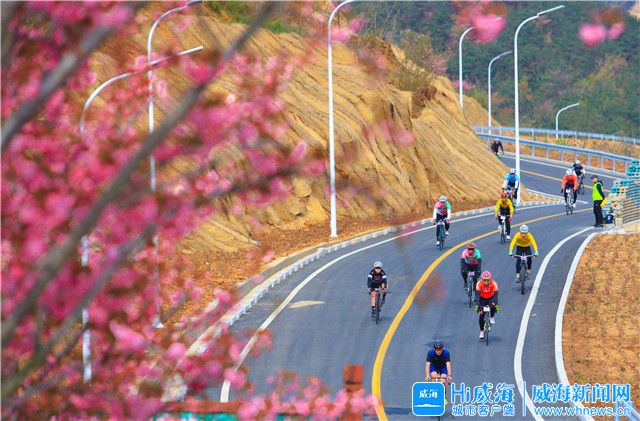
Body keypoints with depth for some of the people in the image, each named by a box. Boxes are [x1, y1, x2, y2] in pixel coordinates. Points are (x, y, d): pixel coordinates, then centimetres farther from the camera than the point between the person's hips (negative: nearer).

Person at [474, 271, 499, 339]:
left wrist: (496, 304, -46)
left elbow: (496, 294, -33)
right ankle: (481, 331, 3)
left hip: (491, 298, 0)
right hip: (482, 298, 0)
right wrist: (477, 305, -43)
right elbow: (477, 295, -32)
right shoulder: (479, 283, -27)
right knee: (481, 315, -11)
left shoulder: (493, 283, -27)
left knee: (493, 306, -33)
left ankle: (491, 317, -3)